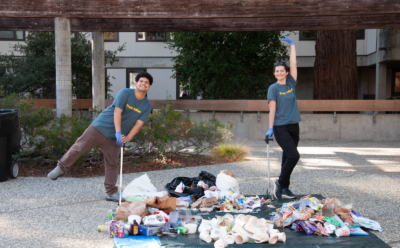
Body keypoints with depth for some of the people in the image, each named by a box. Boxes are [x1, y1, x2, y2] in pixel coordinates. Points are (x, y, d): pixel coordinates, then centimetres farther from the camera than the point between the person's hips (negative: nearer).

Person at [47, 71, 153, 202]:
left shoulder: (147, 106, 1)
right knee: (78, 148, -2)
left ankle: (111, 193, 12)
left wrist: (127, 138, -21)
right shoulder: (125, 93, -10)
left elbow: (139, 124, -6)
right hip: (100, 127, -3)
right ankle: (61, 168, 19)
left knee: (112, 164, 5)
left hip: (114, 138, 3)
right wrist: (118, 132, -29)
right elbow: (117, 112, -19)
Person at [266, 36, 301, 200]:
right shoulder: (273, 88, -2)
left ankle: (284, 189, 15)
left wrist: (292, 44, 11)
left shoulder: (291, 84, 11)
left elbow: (293, 64, 8)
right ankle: (280, 182, -1)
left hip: (293, 126, 6)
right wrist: (270, 128, -13)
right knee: (293, 156, -16)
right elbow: (272, 109, -8)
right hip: (280, 127, -5)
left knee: (288, 157, 8)